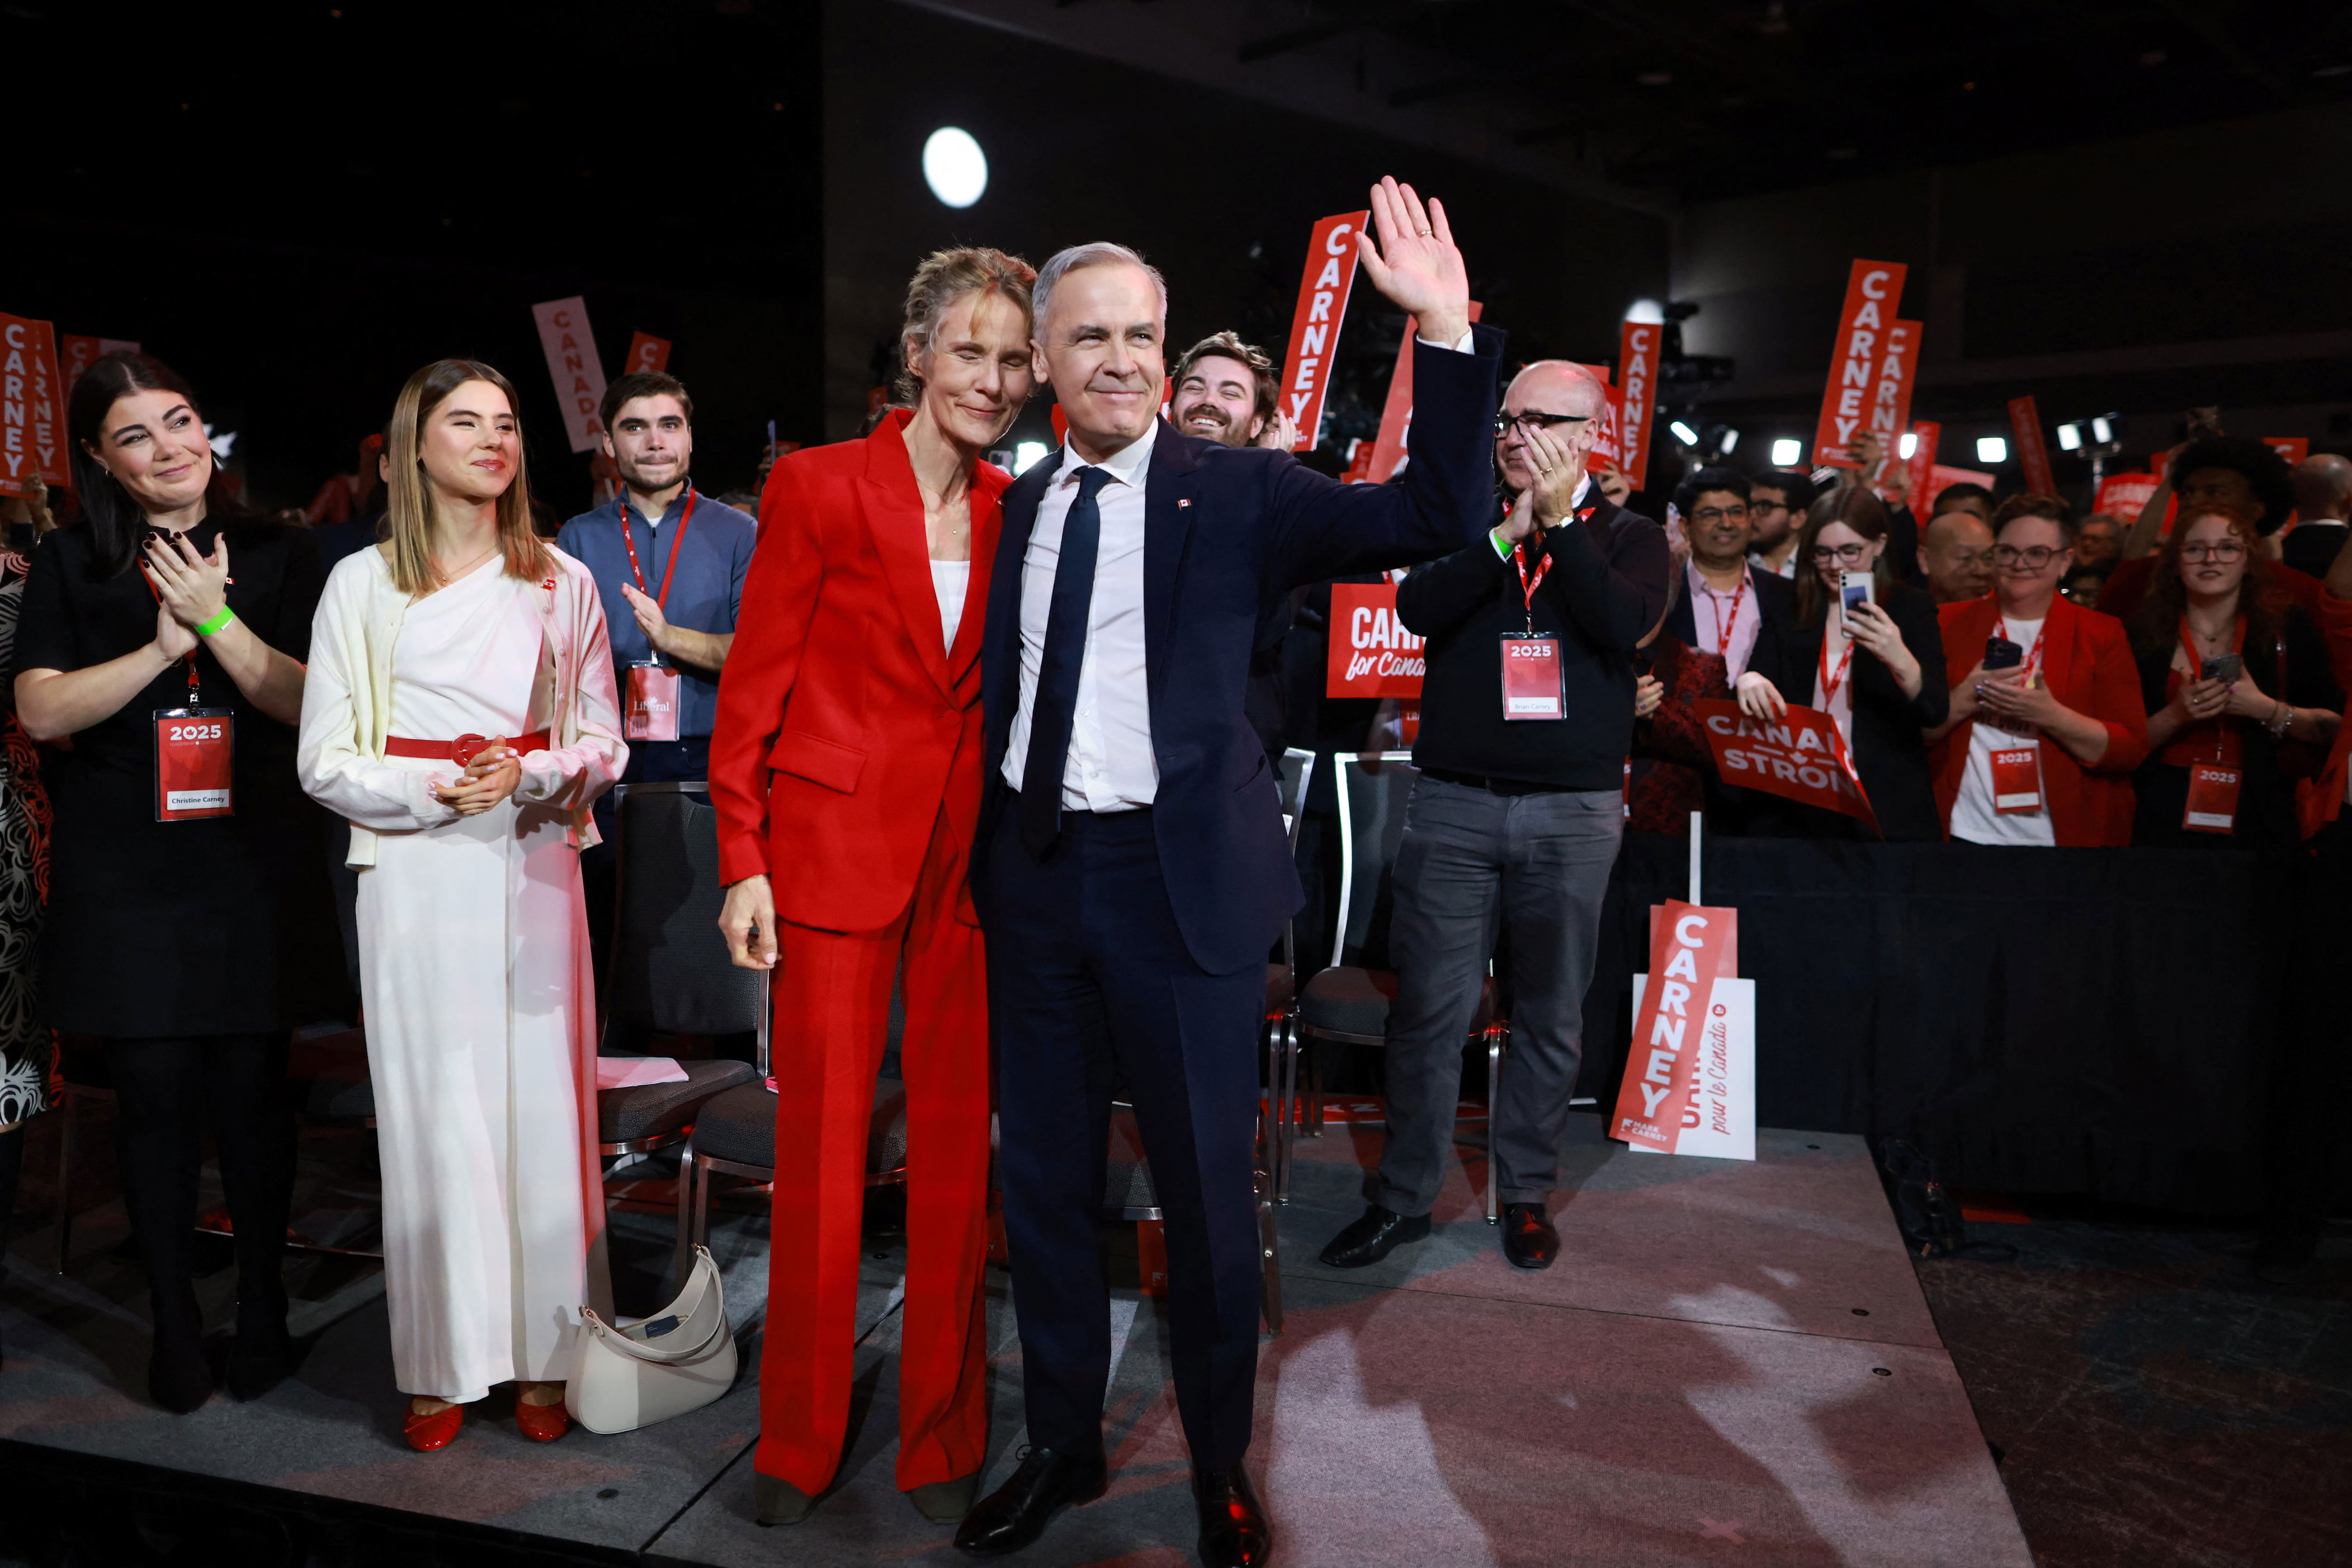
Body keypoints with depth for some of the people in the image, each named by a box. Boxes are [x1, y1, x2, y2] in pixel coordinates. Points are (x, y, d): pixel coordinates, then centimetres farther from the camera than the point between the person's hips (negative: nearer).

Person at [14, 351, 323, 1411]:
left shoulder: (275, 554, 6)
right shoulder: (70, 565, 6)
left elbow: (304, 699, -2)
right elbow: (41, 709, -3)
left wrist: (215, 619, -14)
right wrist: (162, 647, -13)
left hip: (250, 868, 0)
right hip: (121, 877, 0)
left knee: (252, 1090, 4)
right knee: (155, 1096, 3)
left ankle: (262, 1312, 20)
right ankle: (174, 1321, 18)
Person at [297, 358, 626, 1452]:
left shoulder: (563, 582, 10)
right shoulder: (363, 584, 6)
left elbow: (603, 742, 9)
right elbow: (325, 760, 3)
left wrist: (532, 774, -11)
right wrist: (438, 788, -13)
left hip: (534, 865, 1)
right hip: (414, 871, -1)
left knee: (542, 1099, 1)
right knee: (429, 1105, 1)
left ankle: (542, 1357, 12)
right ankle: (442, 1364, 13)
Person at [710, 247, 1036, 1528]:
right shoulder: (817, 486, -2)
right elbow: (755, 687, -3)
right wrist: (743, 861, -8)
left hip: (973, 857, 3)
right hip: (837, 847, -3)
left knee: (960, 1145, 8)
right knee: (821, 1144, 6)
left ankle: (944, 1434, 25)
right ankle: (799, 1441, 25)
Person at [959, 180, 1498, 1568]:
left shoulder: (1237, 492, -4)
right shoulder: (1021, 505, 9)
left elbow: (1439, 518, -13)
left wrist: (1446, 331, -22)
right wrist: (983, 848, 6)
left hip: (1182, 878, -4)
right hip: (1033, 875, 5)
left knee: (1208, 1187, 7)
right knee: (1045, 1180, 16)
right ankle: (1063, 1447, 37)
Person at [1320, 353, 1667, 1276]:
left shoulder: (1628, 537, 8)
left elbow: (1627, 622, -13)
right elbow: (1416, 609, -9)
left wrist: (1559, 520, -12)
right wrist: (1509, 531, -15)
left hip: (1574, 809, 0)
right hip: (1454, 801, 0)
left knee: (1551, 1015, 8)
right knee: (1429, 1008, 2)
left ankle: (1526, 1195, 23)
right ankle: (1404, 1199, 14)